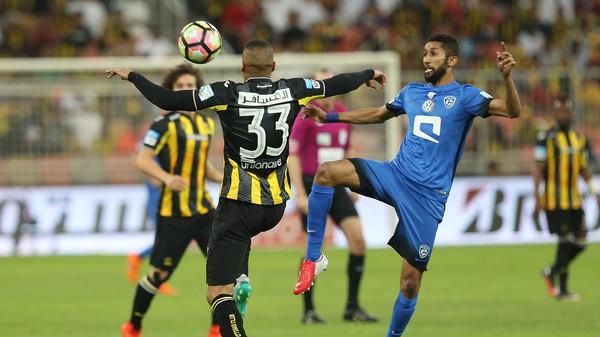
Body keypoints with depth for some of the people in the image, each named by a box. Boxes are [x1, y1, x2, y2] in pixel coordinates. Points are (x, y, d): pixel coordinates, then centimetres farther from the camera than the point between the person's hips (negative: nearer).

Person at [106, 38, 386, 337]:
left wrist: (131, 76, 1)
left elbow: (167, 100, -13)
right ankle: (241, 280, 29)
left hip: (239, 208, -5)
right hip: (276, 208, 5)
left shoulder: (228, 94, -11)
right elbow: (337, 84, 17)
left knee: (217, 294, -6)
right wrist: (369, 74, 36)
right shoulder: (292, 91, 0)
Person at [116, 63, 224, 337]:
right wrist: (167, 178, -31)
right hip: (173, 210, -6)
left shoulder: (206, 123, 12)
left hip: (202, 207, 6)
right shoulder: (165, 124, -9)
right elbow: (142, 160, -15)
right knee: (160, 273, 1)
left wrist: (222, 178, 9)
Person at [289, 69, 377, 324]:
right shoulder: (306, 115, -9)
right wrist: (300, 195, -16)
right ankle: (308, 311, 8)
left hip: (336, 186, 5)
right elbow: (292, 154, -11)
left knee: (357, 237, -7)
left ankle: (352, 307, 2)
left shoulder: (343, 113, 10)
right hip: (312, 185, -5)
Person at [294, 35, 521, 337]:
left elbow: (512, 111, -16)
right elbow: (379, 114, 32)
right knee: (326, 172, -20)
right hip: (395, 175, 4)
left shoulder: (465, 96, -3)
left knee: (411, 280, -3)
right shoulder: (412, 92, 14)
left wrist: (507, 77, -35)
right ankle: (313, 258, -14)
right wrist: (329, 116, 28)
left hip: (428, 195, -4)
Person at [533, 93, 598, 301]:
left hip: (574, 198, 6)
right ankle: (562, 290, 6)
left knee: (580, 242, 2)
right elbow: (538, 169, -7)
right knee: (565, 241, -7)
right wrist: (537, 199, -13)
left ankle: (551, 272, 22)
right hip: (554, 198, -6)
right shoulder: (546, 139, -5)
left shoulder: (579, 139, 13)